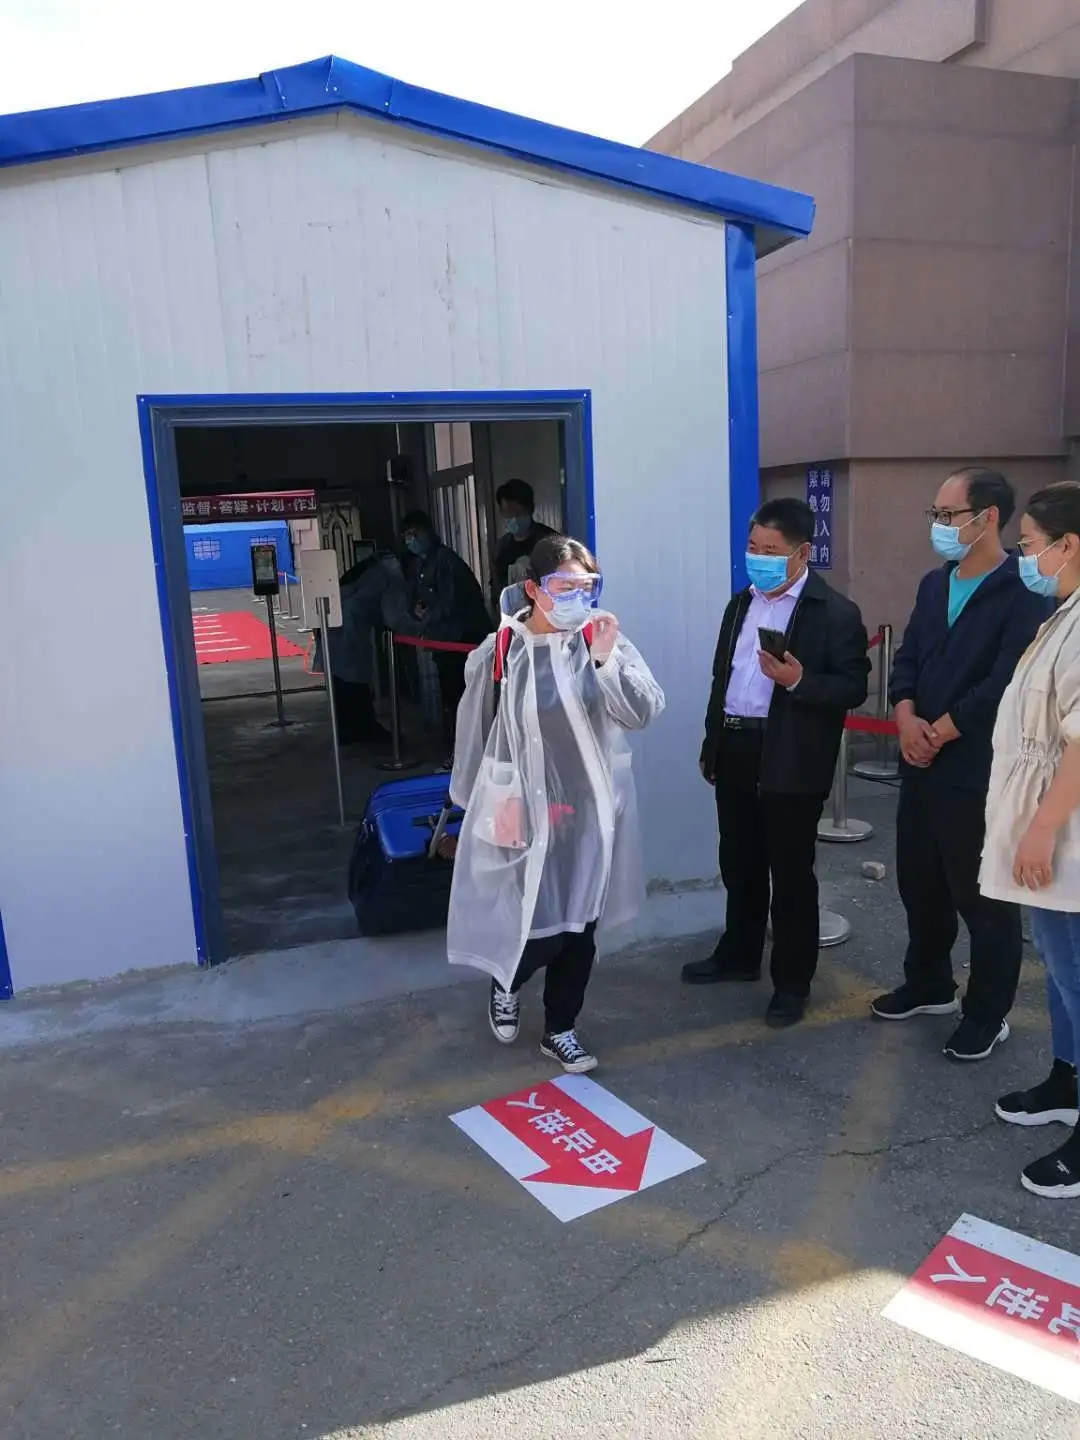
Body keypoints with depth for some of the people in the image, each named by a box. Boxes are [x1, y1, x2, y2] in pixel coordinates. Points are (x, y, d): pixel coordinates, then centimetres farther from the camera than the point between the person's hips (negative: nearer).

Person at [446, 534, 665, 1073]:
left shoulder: (602, 641, -4)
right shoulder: (500, 653, -11)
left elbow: (644, 712, -13)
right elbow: (478, 736, -2)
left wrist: (607, 658, -26)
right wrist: (496, 805, -1)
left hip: (591, 810, 3)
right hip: (531, 812, -3)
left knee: (580, 926, 12)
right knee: (541, 926, -1)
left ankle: (560, 1029, 33)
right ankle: (505, 982, 34)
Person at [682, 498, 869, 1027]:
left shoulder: (835, 612, -9)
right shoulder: (740, 604, 12)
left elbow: (852, 689, -12)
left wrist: (798, 679, -27)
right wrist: (712, 745, 16)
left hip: (791, 762, -6)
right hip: (735, 752, 7)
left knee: (791, 875, 5)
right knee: (739, 865, 18)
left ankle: (792, 983, 19)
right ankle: (738, 955, 36)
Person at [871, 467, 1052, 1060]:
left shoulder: (1024, 592, -13)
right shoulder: (934, 584, 12)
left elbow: (1006, 685, -21)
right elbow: (907, 660, 10)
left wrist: (940, 733, -14)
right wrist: (907, 720, -7)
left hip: (981, 771, -7)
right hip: (920, 764, 8)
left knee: (983, 896, 6)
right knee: (918, 882, 18)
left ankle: (988, 1013, 23)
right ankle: (929, 985, 37)